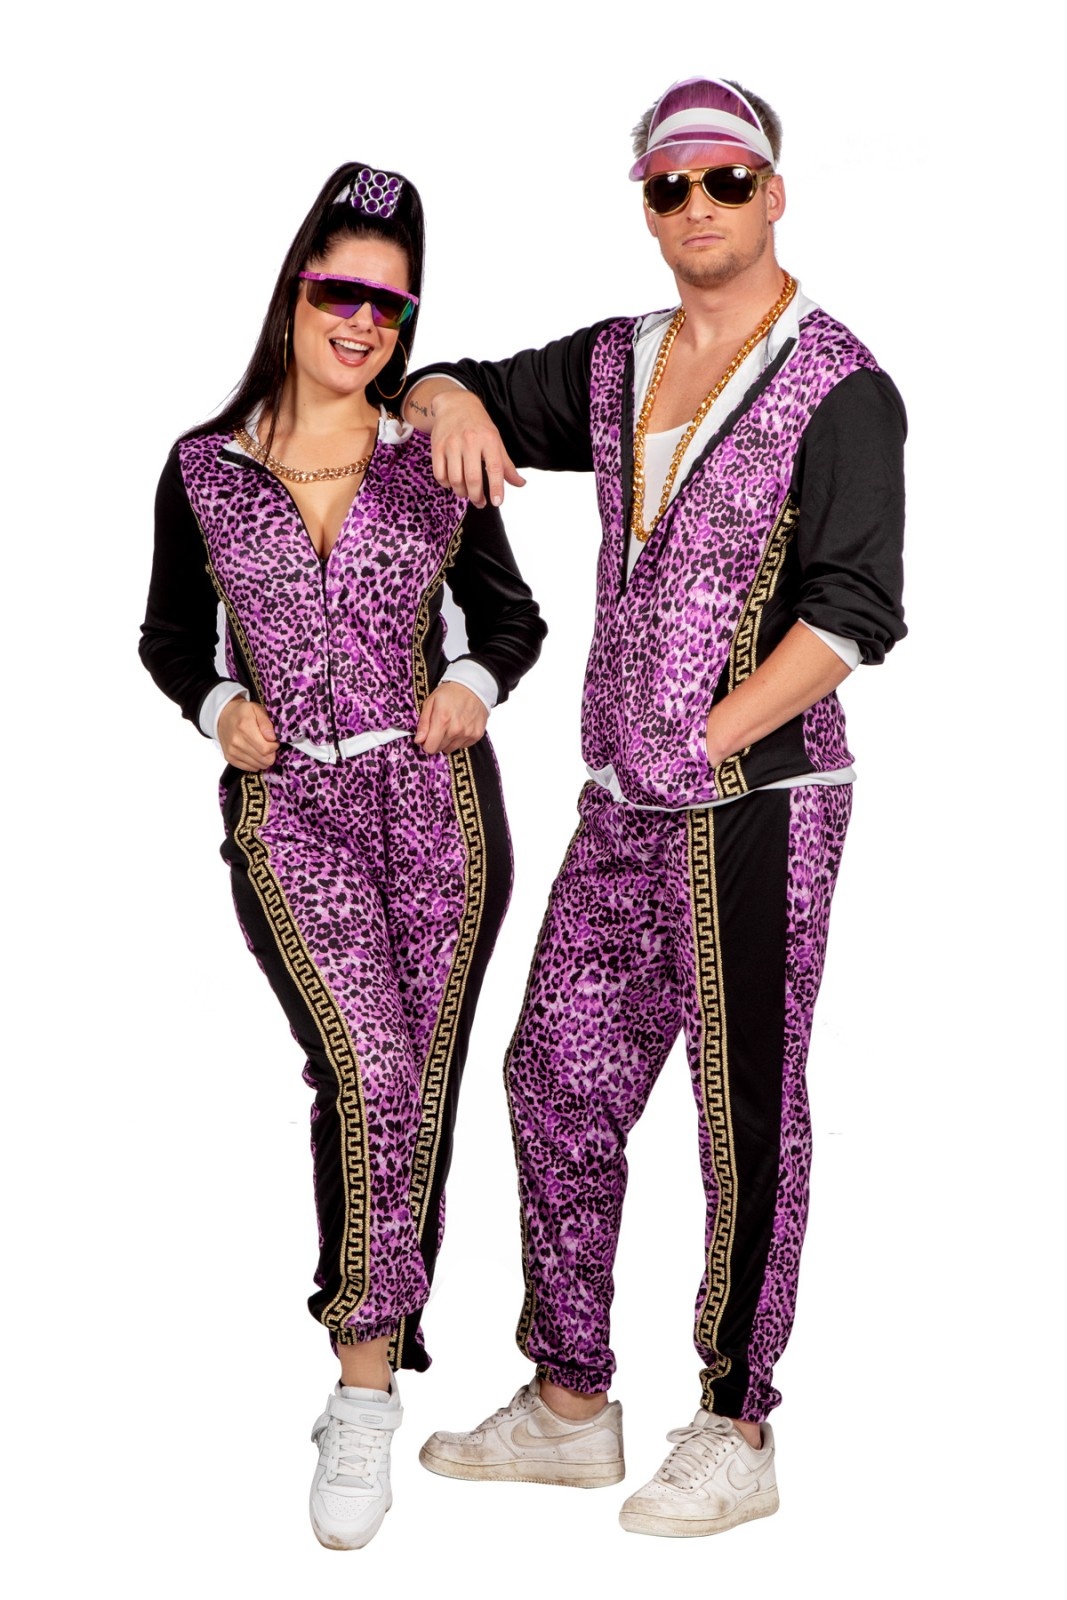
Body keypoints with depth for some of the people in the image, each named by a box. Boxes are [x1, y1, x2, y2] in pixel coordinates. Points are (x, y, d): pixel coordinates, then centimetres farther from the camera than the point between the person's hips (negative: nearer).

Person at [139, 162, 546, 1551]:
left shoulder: (437, 461, 5)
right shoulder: (204, 467, 5)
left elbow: (511, 614, 15)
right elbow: (170, 637, 15)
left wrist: (477, 685, -5)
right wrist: (218, 707, -5)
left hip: (437, 800, 2)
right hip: (290, 810, -2)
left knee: (421, 1089, 5)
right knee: (370, 1074, -19)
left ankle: (375, 1343, 24)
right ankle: (368, 1384, -7)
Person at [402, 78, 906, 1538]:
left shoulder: (837, 385, -7)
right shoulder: (616, 365, 13)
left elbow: (853, 609, -15)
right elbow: (453, 390, 26)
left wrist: (709, 738, -18)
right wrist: (452, 401, 1)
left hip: (757, 811, -7)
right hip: (623, 810, 7)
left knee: (747, 1123, 1)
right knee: (556, 1078, 10)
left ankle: (736, 1432, 14)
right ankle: (570, 1405, 23)